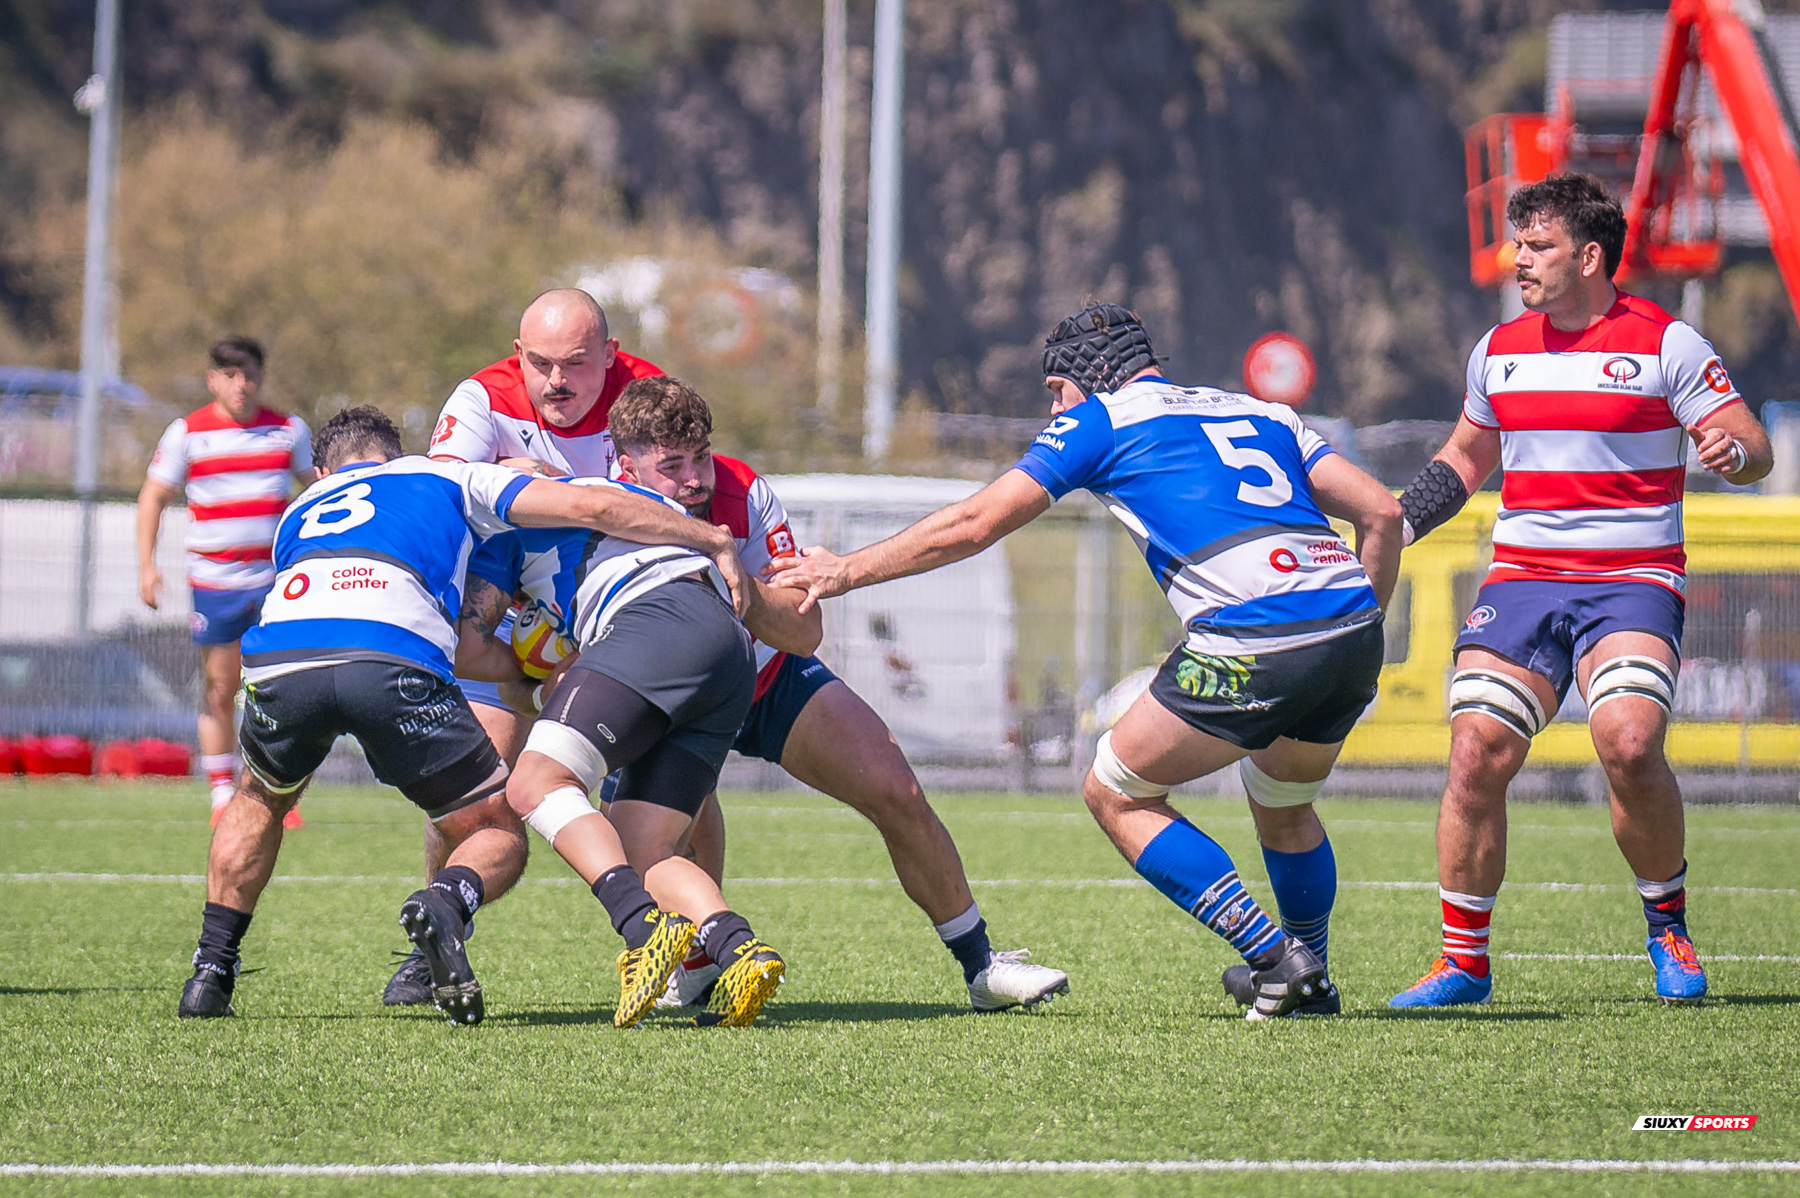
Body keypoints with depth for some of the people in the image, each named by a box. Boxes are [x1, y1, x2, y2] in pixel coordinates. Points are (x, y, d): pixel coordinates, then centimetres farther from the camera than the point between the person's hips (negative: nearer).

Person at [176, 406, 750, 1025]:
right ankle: (445, 903, -20)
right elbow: (589, 506, 19)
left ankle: (210, 973, 25)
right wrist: (715, 541, 26)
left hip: (277, 658, 4)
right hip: (392, 661, -3)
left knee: (260, 800, 37)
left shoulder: (298, 513, 40)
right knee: (500, 838, 14)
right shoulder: (447, 480, 30)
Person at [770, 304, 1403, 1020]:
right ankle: (1310, 982, 41)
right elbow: (1381, 511, 20)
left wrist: (845, 572, 22)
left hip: (1252, 640, -7)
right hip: (1353, 630, 7)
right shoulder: (1262, 412, 29)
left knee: (1115, 795, 13)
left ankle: (1273, 956, 6)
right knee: (1283, 806, 33)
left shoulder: (1098, 419, 13)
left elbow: (972, 525, 12)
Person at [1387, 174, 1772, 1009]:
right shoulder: (1498, 350, 12)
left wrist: (1733, 451, -29)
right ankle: (1463, 960, 1)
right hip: (1521, 577, 4)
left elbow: (1752, 447, -5)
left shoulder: (1665, 344, -3)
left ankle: (1668, 924, 0)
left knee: (1629, 745, -25)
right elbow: (1466, 459, 27)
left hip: (1632, 579, -4)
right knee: (1477, 755, -12)